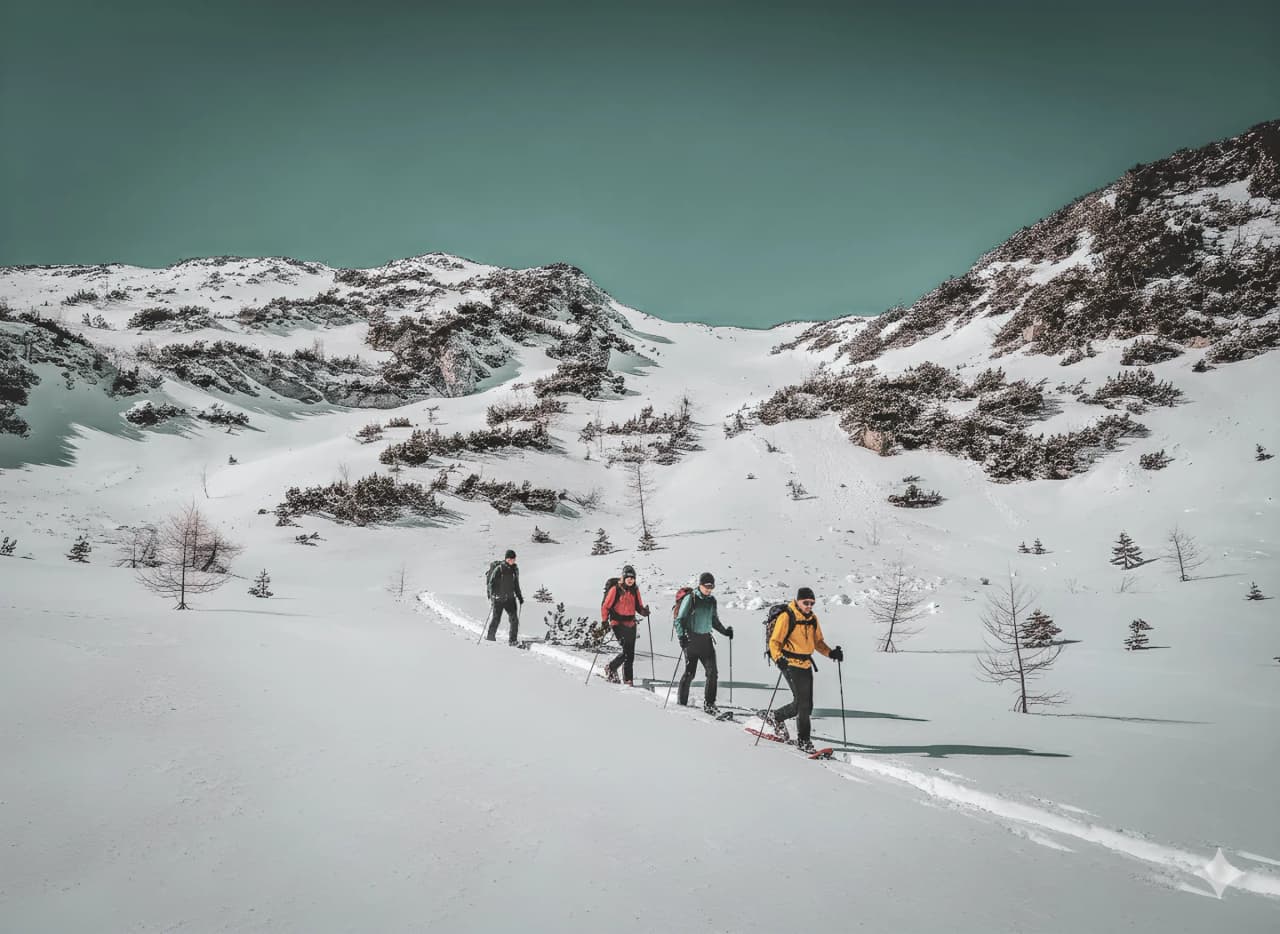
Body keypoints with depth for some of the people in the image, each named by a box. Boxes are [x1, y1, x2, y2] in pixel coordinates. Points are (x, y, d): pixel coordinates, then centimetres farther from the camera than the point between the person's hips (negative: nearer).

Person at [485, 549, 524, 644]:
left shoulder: (515, 569, 9)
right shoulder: (499, 568, -11)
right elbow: (491, 582, -11)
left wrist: (520, 597, 20)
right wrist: (492, 596, -21)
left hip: (510, 598, 5)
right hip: (499, 598, -5)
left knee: (514, 619, -6)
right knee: (496, 619, 4)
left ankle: (512, 640, -1)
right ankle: (490, 637, 24)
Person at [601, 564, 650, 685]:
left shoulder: (635, 590, 9)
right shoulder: (615, 589, -6)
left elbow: (638, 606, 16)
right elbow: (605, 606, -4)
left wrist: (644, 611, -5)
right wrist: (604, 621, -13)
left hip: (631, 624, 5)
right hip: (618, 624, -5)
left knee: (630, 654, 5)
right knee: (625, 651, -14)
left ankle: (627, 679, 14)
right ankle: (610, 668, 9)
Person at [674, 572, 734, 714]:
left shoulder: (711, 600, 11)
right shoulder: (690, 598, -7)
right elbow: (679, 619, -6)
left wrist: (725, 631, 13)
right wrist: (681, 636, -17)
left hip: (706, 639, 6)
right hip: (691, 639, -5)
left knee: (712, 672, 0)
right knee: (689, 672, -3)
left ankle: (709, 703, 11)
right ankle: (682, 703, 11)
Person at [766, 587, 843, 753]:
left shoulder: (812, 618, 11)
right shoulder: (786, 617, -10)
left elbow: (818, 642, 19)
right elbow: (774, 641, -12)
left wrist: (831, 653, 1)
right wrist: (778, 658, -29)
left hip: (806, 664, 7)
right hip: (791, 663, -7)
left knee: (806, 705, 8)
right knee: (802, 702, -12)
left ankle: (775, 718, 30)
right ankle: (803, 740, 1)